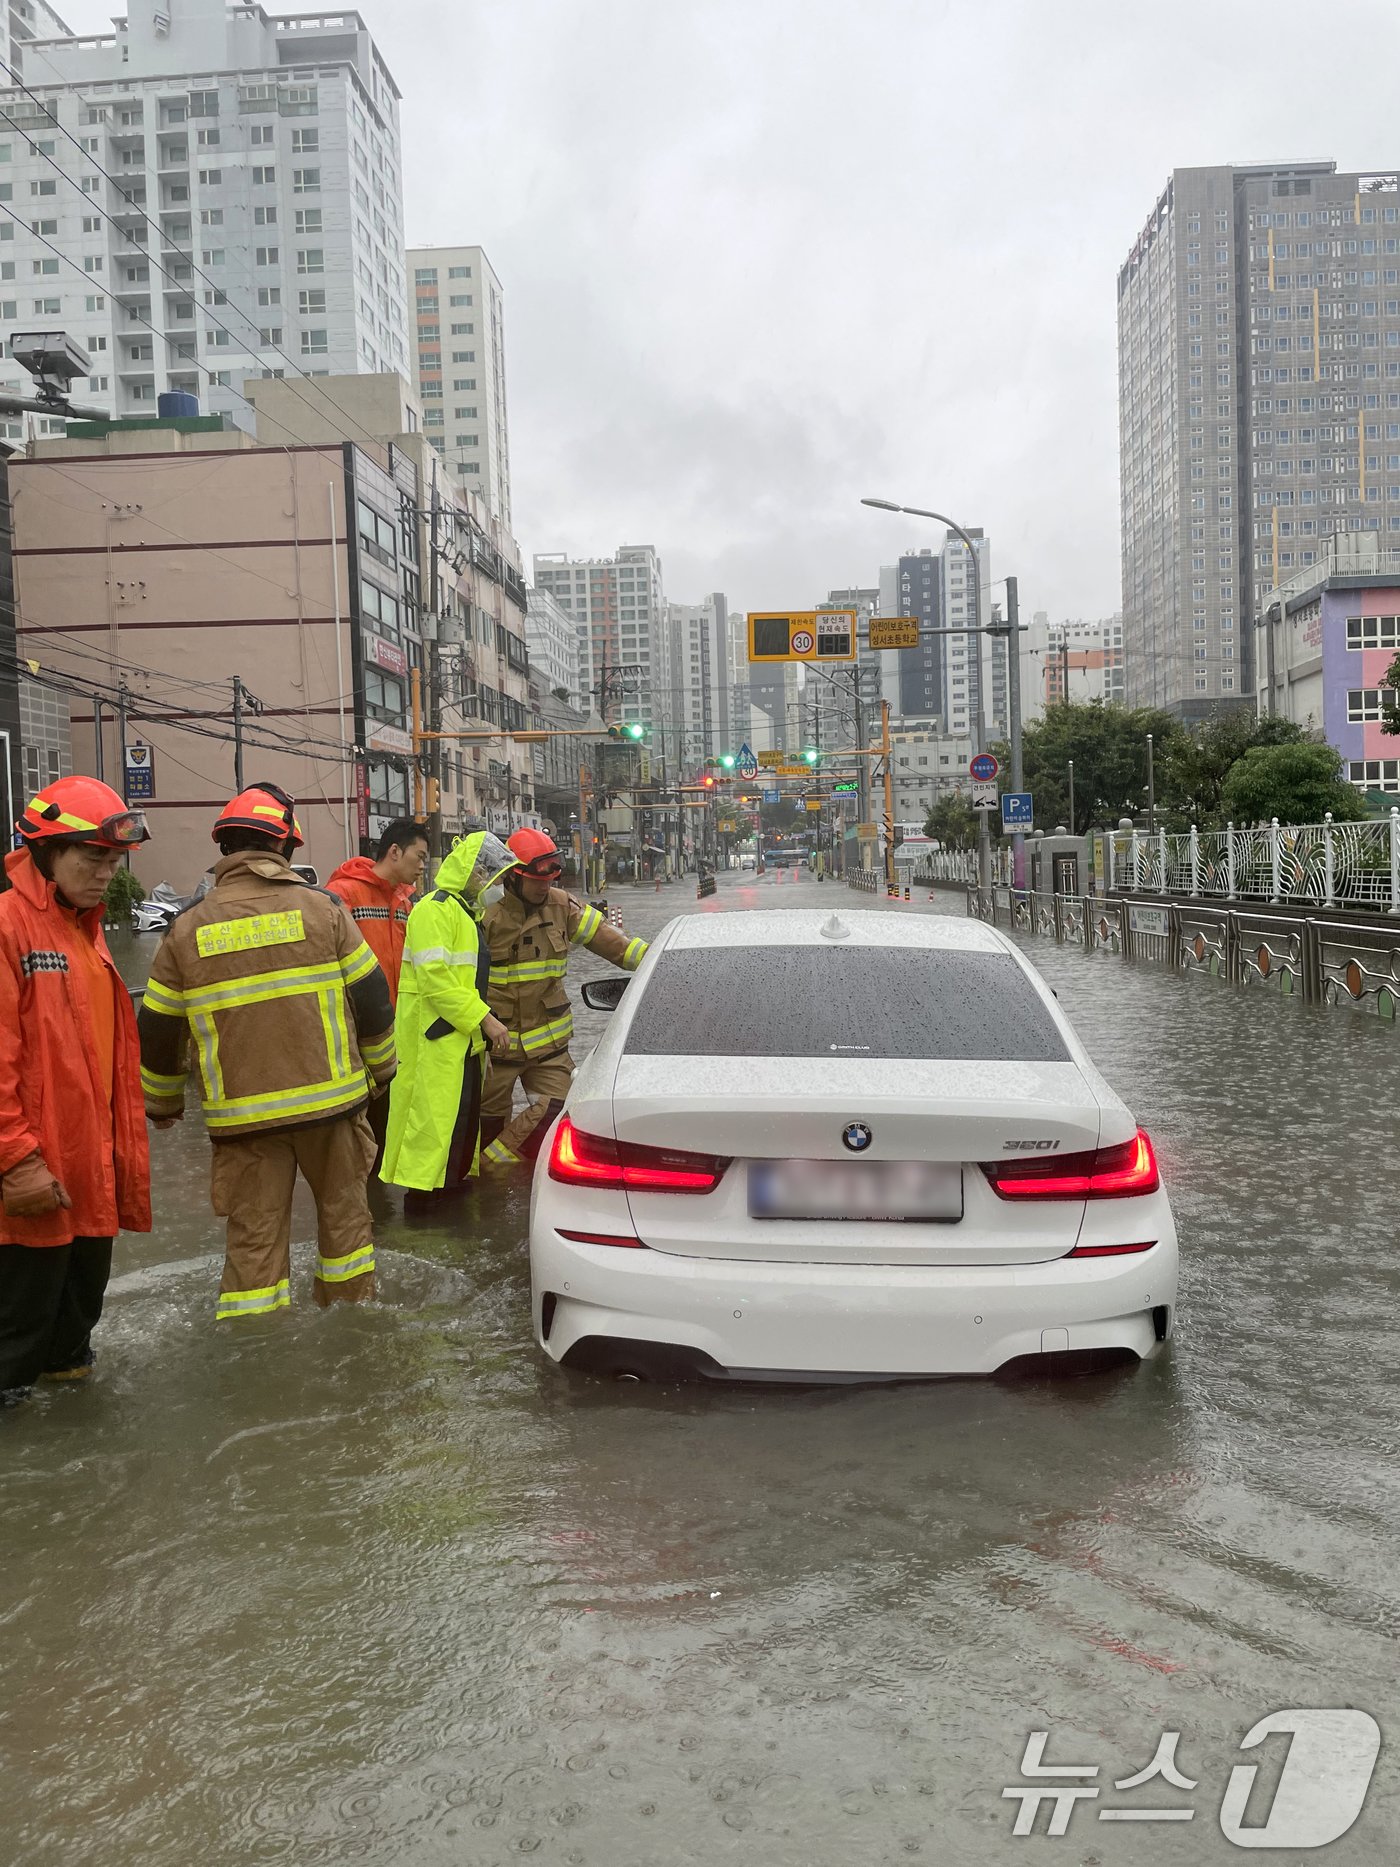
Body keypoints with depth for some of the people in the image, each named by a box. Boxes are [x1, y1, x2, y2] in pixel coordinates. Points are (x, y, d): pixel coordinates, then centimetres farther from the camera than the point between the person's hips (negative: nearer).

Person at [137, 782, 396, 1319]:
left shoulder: (187, 929, 1)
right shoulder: (321, 907, -3)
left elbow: (157, 1033, 7)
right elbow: (372, 999, 0)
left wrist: (162, 1105, 23)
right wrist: (380, 1068, 17)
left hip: (243, 1116, 0)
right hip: (329, 1099, 0)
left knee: (253, 1240, 7)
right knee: (344, 1214, 18)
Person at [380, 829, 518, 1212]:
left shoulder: (467, 912, 20)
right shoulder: (435, 909, -14)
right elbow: (436, 980, -23)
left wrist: (486, 1024, 16)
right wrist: (484, 1019, -22)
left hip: (462, 1038, 10)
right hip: (435, 1039, -10)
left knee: (465, 1115, 15)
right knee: (435, 1115, -7)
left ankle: (453, 1182, 25)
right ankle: (421, 1197, -1)